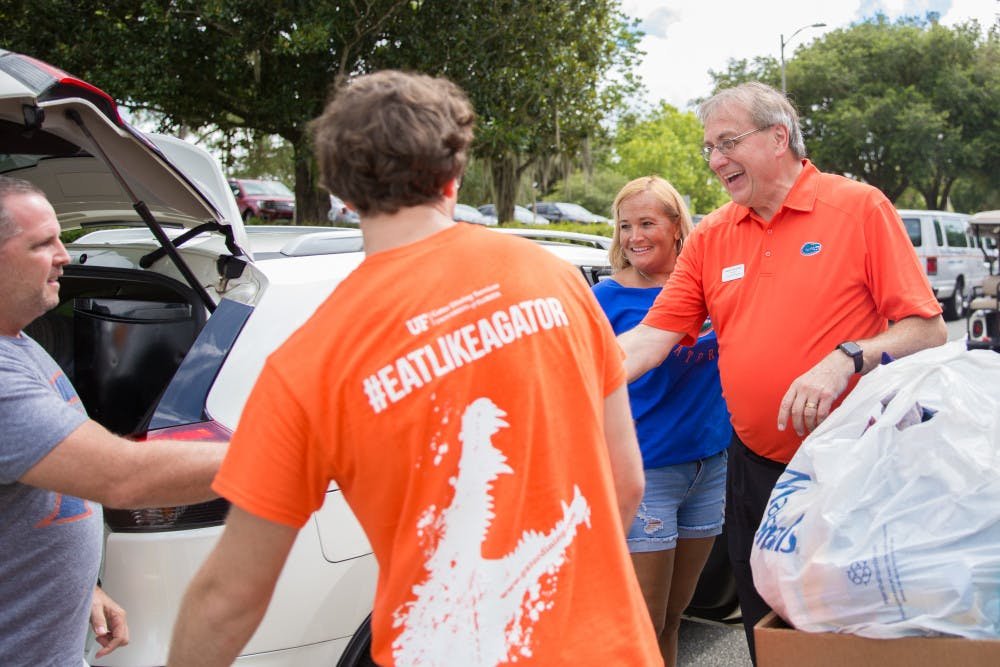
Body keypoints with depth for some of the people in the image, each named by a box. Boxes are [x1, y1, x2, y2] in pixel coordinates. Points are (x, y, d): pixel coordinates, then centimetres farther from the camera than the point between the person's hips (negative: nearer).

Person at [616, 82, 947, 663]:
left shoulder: (860, 208, -6)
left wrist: (845, 360, -25)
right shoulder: (711, 237, 6)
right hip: (754, 472, 5)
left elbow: (929, 330, -9)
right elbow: (648, 341, 1)